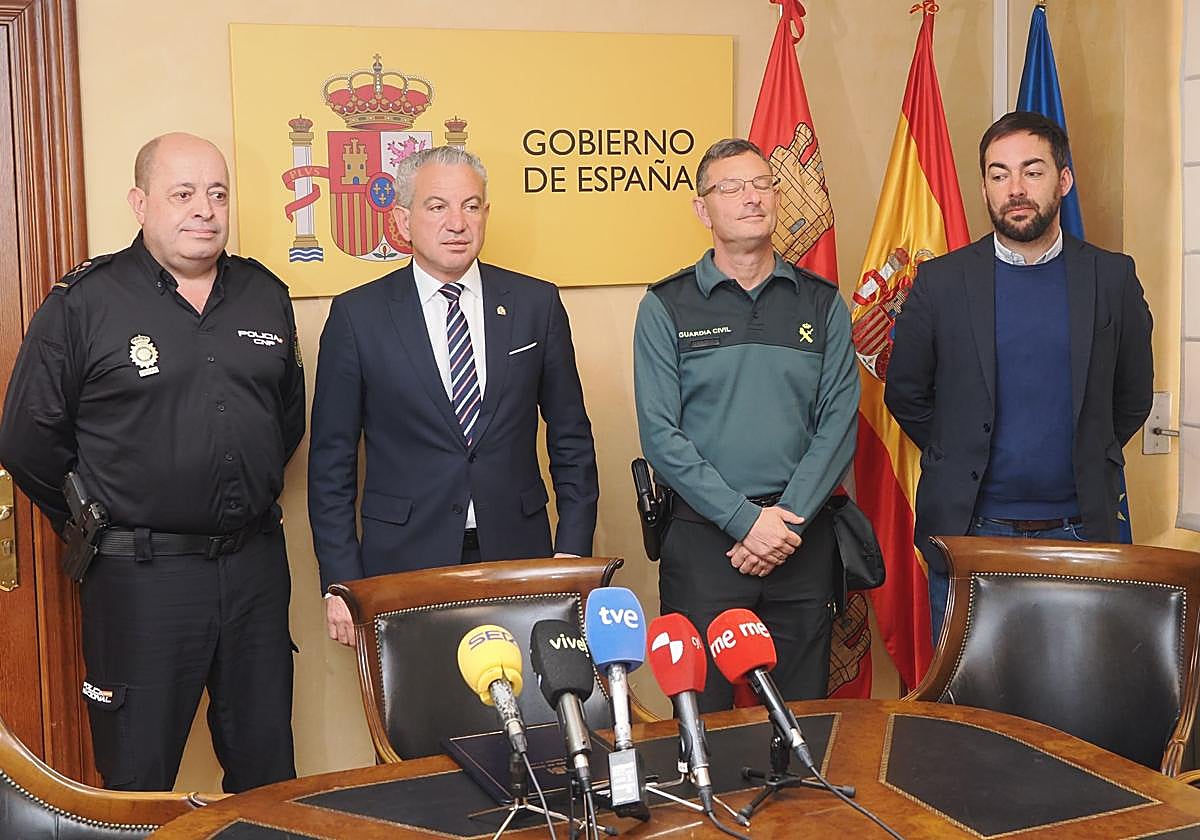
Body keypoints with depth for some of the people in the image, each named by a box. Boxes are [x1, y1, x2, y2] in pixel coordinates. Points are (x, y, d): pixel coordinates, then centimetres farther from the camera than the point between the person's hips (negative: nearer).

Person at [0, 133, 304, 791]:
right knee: (138, 784, 8)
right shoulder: (82, 304, -6)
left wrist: (250, 499, 13)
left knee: (268, 767, 15)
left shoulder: (265, 295, 8)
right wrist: (96, 527, 3)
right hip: (141, 576, -4)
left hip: (255, 562, 4)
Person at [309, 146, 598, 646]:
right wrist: (341, 583, -3)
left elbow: (570, 440, 9)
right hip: (404, 564, -1)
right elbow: (332, 459, 1)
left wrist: (573, 551, 3)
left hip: (517, 553, 2)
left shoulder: (536, 304, 4)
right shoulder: (358, 316, -1)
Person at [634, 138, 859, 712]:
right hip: (703, 536, -2)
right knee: (702, 715, 3)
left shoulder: (822, 304, 8)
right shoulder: (666, 308, 1)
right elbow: (660, 434, -6)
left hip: (804, 536, 2)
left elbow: (839, 421, 1)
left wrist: (788, 518, -12)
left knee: (804, 711, 11)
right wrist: (745, 519, -14)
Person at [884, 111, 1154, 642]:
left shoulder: (1112, 278, 2)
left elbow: (1133, 398, 13)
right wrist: (959, 460, 9)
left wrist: (1085, 465, 12)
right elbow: (904, 394, 8)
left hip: (1077, 535, 1)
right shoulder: (941, 281, -1)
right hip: (967, 533, -1)